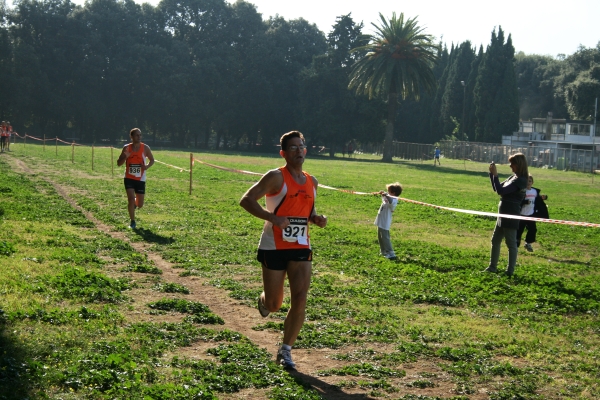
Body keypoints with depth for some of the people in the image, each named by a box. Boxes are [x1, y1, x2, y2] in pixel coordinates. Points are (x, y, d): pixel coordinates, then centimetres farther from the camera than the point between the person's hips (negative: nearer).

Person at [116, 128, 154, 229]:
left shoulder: (145, 148, -3)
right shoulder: (126, 148, -2)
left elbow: (152, 160, 10)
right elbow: (119, 163, 3)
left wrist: (147, 166, -13)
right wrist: (125, 157, -18)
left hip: (140, 179, 1)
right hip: (129, 178, -1)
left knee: (140, 205, 5)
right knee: (131, 199, -16)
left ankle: (134, 204, 44)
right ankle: (132, 221, 3)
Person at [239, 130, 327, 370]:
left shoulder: (311, 182, 10)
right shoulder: (276, 177, -9)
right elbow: (246, 200, -14)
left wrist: (317, 219, 2)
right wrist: (272, 217, -27)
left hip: (301, 248, 5)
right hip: (274, 248, -4)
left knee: (300, 300, -7)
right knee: (274, 305, 5)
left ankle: (285, 351, 7)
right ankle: (264, 302, 44)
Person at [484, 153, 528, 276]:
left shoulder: (520, 180, -19)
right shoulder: (514, 177, 10)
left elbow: (501, 191, -26)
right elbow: (497, 189, 16)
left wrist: (495, 175, -21)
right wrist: (492, 174, 6)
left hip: (510, 217, -10)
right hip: (503, 215, 10)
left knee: (511, 244, 1)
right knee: (495, 241, 17)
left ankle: (510, 271, 10)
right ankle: (492, 267, 26)